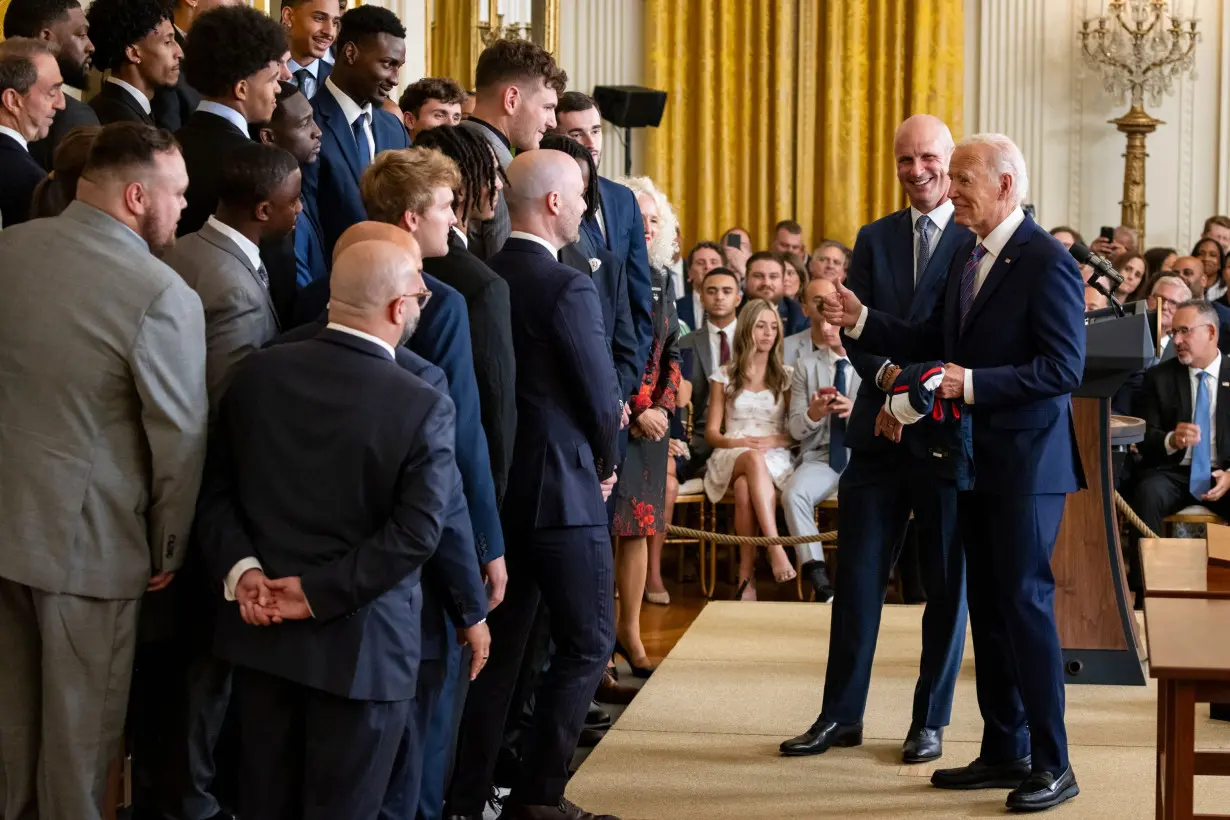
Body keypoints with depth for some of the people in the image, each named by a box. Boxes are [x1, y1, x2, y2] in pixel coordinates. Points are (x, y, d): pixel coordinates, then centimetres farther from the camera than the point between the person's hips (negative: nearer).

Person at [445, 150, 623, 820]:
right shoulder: (568, 288, -16)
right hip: (562, 489, -7)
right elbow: (601, 395, -13)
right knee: (587, 644, 5)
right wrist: (604, 461, 8)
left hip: (498, 486, 7)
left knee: (500, 645, 14)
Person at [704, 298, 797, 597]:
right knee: (754, 459, -40)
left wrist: (774, 440, -11)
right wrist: (735, 442, -11)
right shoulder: (724, 376, 16)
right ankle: (776, 549, -49)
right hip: (731, 458, 0)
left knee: (745, 487, -38)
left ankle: (746, 573, -39)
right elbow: (711, 433, 11)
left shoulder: (786, 376, 16)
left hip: (775, 458, 0)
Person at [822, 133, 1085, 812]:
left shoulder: (1047, 263, -15)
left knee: (1025, 602, -6)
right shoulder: (968, 255, 12)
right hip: (977, 460, 9)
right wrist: (862, 321, 5)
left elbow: (1064, 368, -20)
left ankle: (1052, 765, 4)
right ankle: (1004, 751, 23)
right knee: (987, 606, 13)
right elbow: (935, 340, 15)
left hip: (1026, 461, -9)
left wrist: (974, 383, -23)